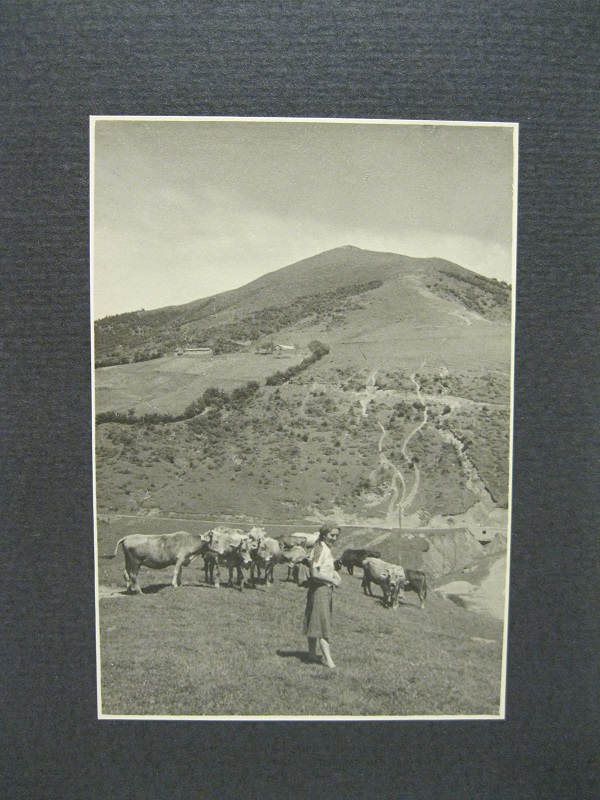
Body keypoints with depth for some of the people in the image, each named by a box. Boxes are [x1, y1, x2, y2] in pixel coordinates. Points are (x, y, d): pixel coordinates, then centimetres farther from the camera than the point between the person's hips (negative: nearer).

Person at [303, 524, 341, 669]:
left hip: (327, 589, 10)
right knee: (322, 623, -9)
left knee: (316, 623, 16)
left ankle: (312, 653, 26)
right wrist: (332, 580, -14)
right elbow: (315, 573, -23)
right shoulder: (320, 549, -18)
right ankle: (328, 659, -9)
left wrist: (333, 572, 6)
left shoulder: (327, 549, 12)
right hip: (319, 589, -10)